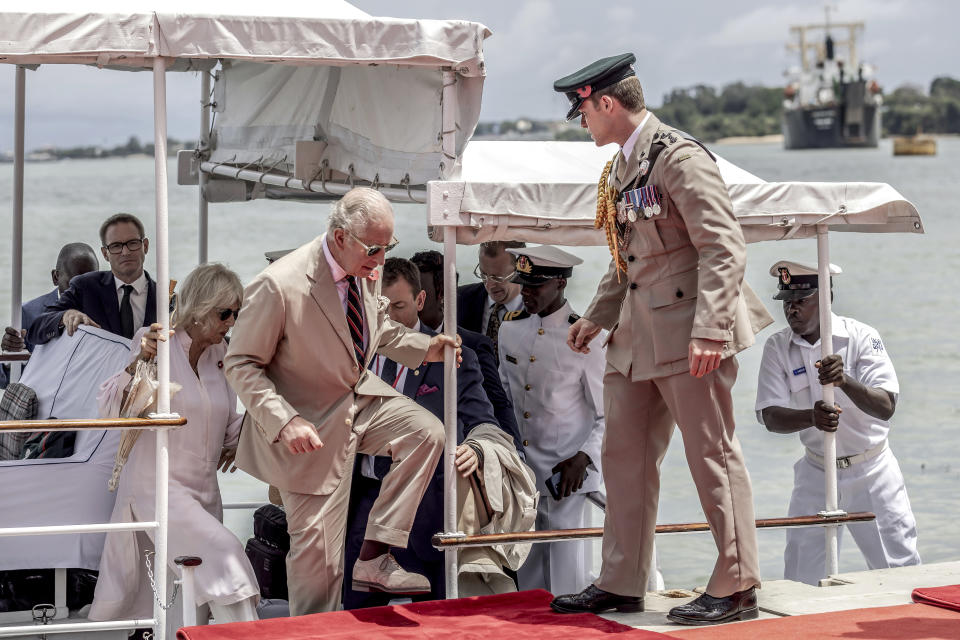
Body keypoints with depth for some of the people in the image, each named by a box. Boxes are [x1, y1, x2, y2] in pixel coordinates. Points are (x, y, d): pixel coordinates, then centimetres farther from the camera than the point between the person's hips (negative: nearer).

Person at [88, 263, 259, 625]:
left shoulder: (221, 356, 9)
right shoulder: (158, 346, -9)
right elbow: (112, 410, -19)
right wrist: (140, 361, -34)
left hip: (204, 492, 7)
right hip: (158, 486, -7)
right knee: (223, 553, -26)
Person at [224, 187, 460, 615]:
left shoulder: (367, 271, -7)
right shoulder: (278, 286, -28)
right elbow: (241, 365, -20)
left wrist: (424, 347, -4)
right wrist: (285, 422, -32)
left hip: (359, 396, 7)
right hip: (312, 423, -7)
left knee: (426, 432, -13)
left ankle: (374, 557, -6)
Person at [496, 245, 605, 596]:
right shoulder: (510, 330, 8)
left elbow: (610, 414, -5)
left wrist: (583, 458, -18)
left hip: (564, 477, -5)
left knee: (566, 579, -5)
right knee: (526, 574, 6)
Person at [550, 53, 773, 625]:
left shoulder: (680, 158, -14)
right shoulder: (622, 168, 16)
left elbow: (725, 248, -18)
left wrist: (708, 331, -25)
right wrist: (598, 317, 19)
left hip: (689, 328, -9)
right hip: (638, 332, 9)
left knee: (713, 455, -2)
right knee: (625, 455, 10)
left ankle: (736, 589, 6)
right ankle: (621, 583, 19)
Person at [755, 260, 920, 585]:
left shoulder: (861, 337, -13)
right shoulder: (777, 347, -5)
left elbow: (886, 407, -24)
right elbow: (770, 417, -15)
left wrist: (845, 381, -43)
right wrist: (812, 417, -35)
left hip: (872, 471, -2)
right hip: (816, 472, 2)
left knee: (900, 570, 0)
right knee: (801, 579, 2)